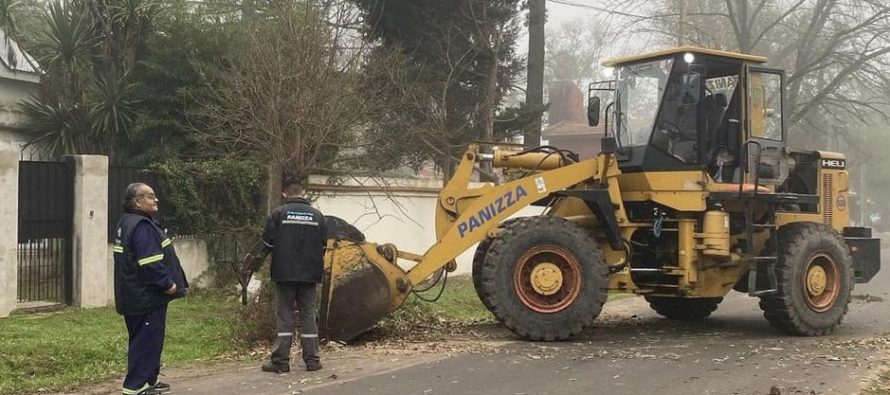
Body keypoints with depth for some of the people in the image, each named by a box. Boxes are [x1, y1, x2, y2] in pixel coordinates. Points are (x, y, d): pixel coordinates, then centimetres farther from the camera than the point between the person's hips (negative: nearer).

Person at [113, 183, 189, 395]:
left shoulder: (128, 223, 16)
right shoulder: (142, 227, -19)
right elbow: (150, 263, -27)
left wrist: (167, 282, 19)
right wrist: (167, 284, -17)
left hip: (138, 296, 11)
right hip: (146, 297, -11)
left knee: (146, 340, 18)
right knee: (146, 341, -5)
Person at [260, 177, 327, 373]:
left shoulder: (278, 213, -5)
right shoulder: (317, 215, 3)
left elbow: (268, 242, -4)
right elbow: (323, 245, 6)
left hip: (285, 273, -2)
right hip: (310, 274, 2)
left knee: (284, 316, 3)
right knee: (308, 315, 9)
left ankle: (281, 361, 2)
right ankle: (312, 360, 10)